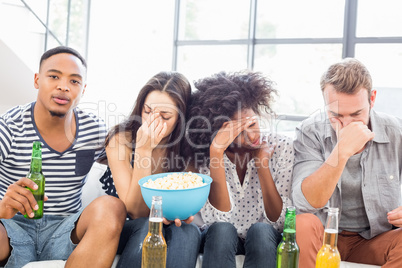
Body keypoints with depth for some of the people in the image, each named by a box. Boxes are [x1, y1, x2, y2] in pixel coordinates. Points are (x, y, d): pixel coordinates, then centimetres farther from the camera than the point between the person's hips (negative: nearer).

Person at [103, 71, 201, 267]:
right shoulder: (121, 139, -14)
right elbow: (136, 211, -18)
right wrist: (144, 150, -27)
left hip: (169, 231, 2)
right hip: (125, 229, -1)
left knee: (188, 230, -30)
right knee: (148, 226, -33)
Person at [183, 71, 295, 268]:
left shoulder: (281, 147, -11)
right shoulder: (205, 155, -13)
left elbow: (279, 221, -11)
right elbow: (219, 219, -25)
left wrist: (262, 165, -21)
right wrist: (216, 151, -32)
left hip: (263, 242, 1)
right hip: (219, 241, -1)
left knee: (260, 230, -32)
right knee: (221, 230, -33)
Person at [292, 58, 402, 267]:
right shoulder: (310, 132, -14)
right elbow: (305, 203, -26)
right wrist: (342, 151, -35)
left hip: (375, 239, 2)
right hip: (324, 235, -1)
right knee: (302, 223, -34)